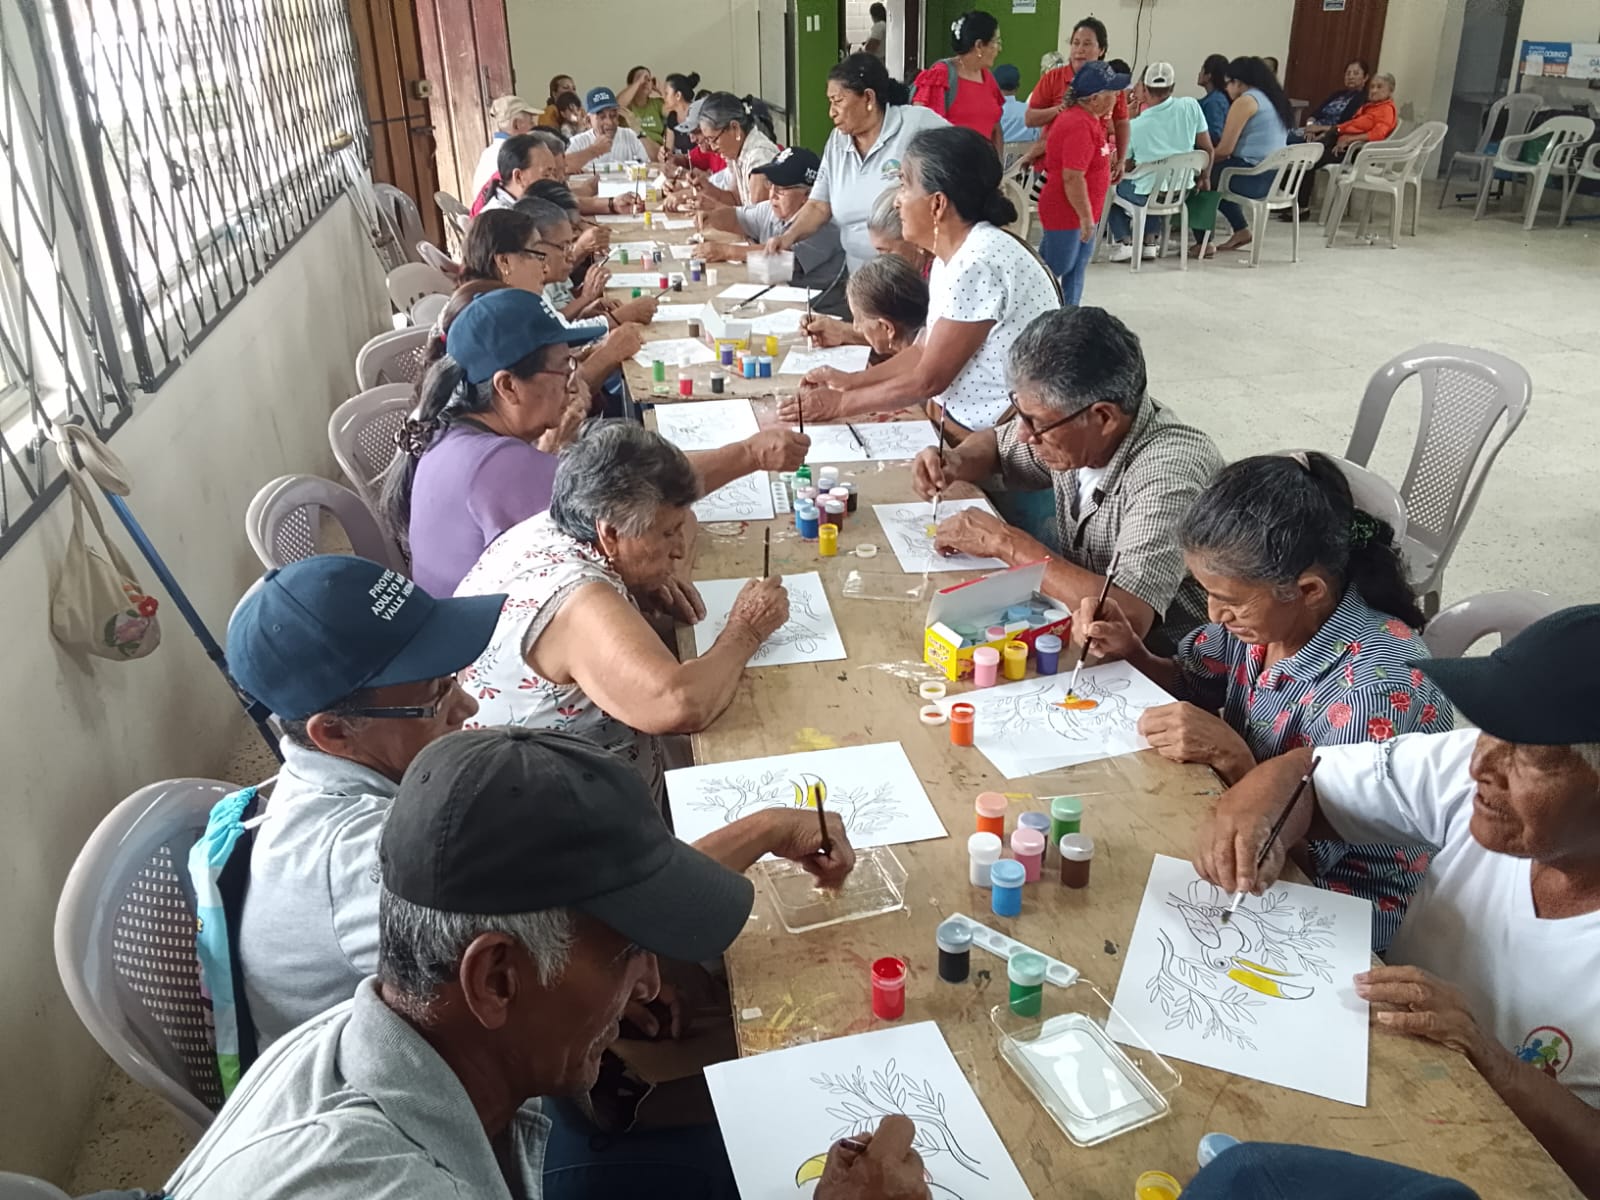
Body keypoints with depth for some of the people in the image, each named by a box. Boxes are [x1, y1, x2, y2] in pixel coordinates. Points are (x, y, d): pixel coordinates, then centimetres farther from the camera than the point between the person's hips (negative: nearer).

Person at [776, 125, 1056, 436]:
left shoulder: (978, 263, -23)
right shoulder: (952, 255, 6)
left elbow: (928, 380, -19)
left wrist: (840, 404, -10)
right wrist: (850, 380, 9)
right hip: (962, 421, 8)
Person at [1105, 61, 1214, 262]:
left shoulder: (1134, 125, -11)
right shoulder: (1191, 106, -7)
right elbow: (1207, 149, 0)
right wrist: (1205, 178, 16)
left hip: (1146, 196, -4)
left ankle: (1123, 241, 9)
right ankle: (1150, 240, 26)